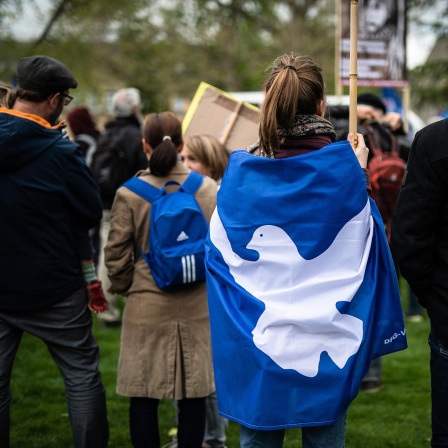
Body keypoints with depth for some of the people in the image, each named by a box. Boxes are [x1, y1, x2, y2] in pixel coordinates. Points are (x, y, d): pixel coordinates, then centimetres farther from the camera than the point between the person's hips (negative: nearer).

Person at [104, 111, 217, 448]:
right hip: (197, 306, 2)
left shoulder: (129, 194, -8)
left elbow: (116, 256, -4)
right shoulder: (209, 190, -3)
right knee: (194, 393, 9)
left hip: (147, 307, -2)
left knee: (143, 396, 7)